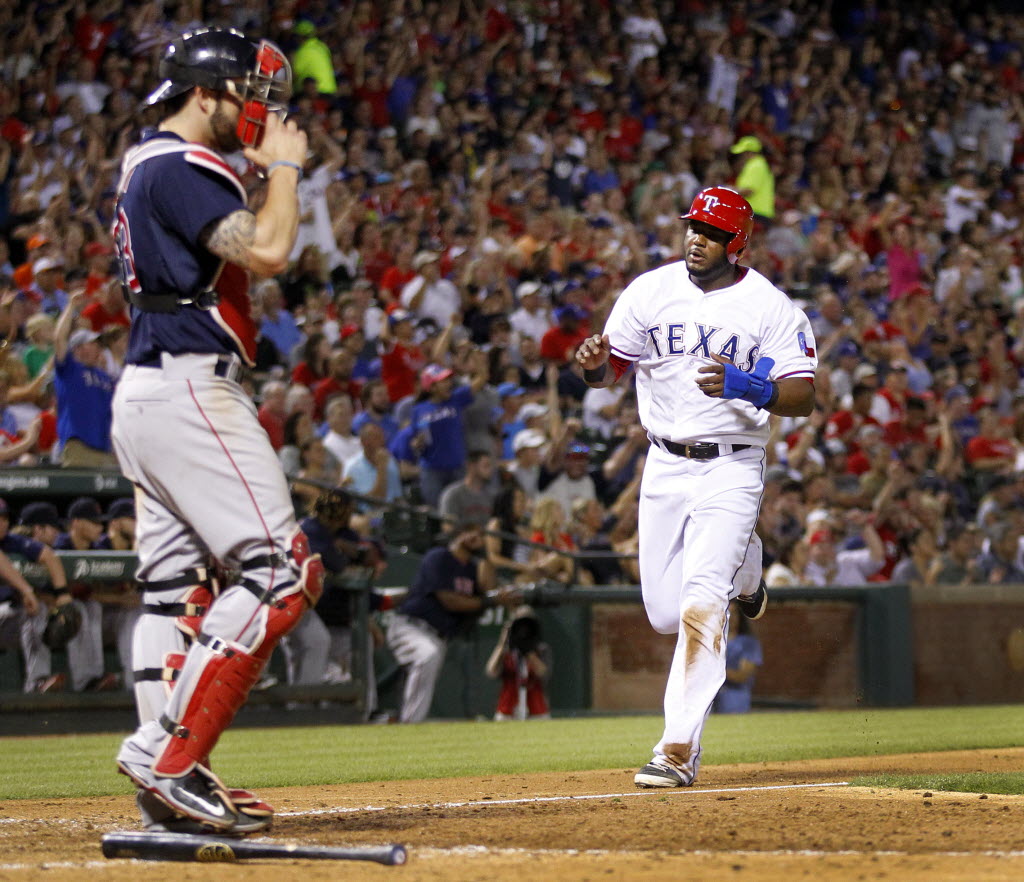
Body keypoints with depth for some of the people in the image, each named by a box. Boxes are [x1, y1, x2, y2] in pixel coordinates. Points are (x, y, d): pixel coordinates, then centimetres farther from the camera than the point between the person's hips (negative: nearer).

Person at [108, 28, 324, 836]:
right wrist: (283, 166, -9)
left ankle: (170, 784, 7)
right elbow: (266, 251, -23)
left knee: (175, 585, 9)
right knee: (280, 570, -12)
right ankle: (170, 754, -17)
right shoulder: (182, 166, -12)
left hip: (145, 396, 11)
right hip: (189, 390, -11)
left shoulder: (145, 167, 20)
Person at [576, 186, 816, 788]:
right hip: (665, 465, 4)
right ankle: (741, 565, 43)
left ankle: (680, 750, -15)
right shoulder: (651, 291, 3)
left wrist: (750, 387, -29)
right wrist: (595, 362, -21)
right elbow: (609, 370, 4)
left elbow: (804, 398, -9)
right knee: (665, 614, 8)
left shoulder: (772, 308, -6)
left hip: (732, 471, -4)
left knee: (701, 607, -17)